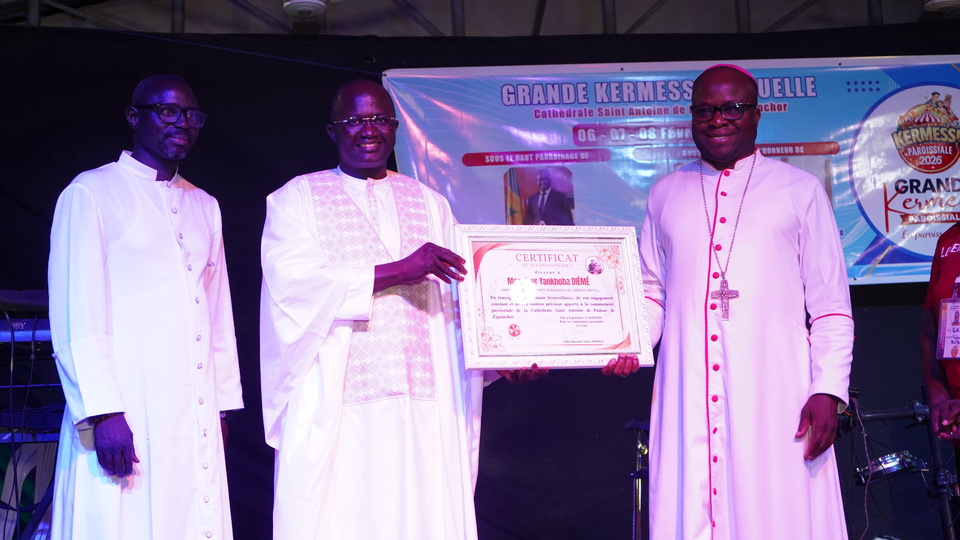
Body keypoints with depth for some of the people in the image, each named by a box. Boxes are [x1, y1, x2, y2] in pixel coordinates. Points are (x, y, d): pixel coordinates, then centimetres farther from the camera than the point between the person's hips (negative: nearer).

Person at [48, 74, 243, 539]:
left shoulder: (205, 206, 19)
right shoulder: (91, 194, 0)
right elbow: (75, 317, -7)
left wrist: (223, 405, 14)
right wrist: (103, 412, -14)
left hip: (196, 416, 5)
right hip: (125, 415, -5)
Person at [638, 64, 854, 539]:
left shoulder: (800, 191, 9)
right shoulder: (665, 195, 16)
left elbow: (830, 305, 6)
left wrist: (828, 389, -4)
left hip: (775, 394, -2)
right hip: (687, 398, 2)